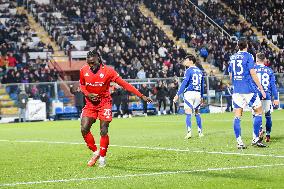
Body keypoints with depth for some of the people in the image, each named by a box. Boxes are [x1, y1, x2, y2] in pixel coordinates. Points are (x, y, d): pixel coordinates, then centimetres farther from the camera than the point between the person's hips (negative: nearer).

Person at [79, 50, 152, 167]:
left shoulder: (108, 71, -15)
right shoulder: (83, 71, -4)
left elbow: (124, 84, -13)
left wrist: (141, 96, -15)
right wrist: (87, 94, -6)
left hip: (104, 103, -3)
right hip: (90, 104, 3)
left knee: (104, 132, -9)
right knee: (84, 129, -8)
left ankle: (102, 157, 10)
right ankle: (95, 152, 13)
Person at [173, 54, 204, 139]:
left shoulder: (189, 70, -6)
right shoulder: (200, 71, 15)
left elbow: (184, 83, -13)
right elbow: (202, 85, 20)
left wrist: (178, 94, -12)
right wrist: (201, 97, 26)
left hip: (189, 93, -6)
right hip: (198, 94, 6)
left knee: (188, 113, -6)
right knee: (197, 113, 16)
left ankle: (189, 132, -16)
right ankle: (200, 132, 16)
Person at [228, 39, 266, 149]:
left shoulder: (232, 58, 12)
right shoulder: (248, 56, -5)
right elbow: (253, 74, -9)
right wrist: (261, 89, -4)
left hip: (236, 90, 5)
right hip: (249, 90, -5)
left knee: (237, 116, 2)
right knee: (258, 111, 8)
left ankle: (239, 141, -3)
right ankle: (255, 139, 3)